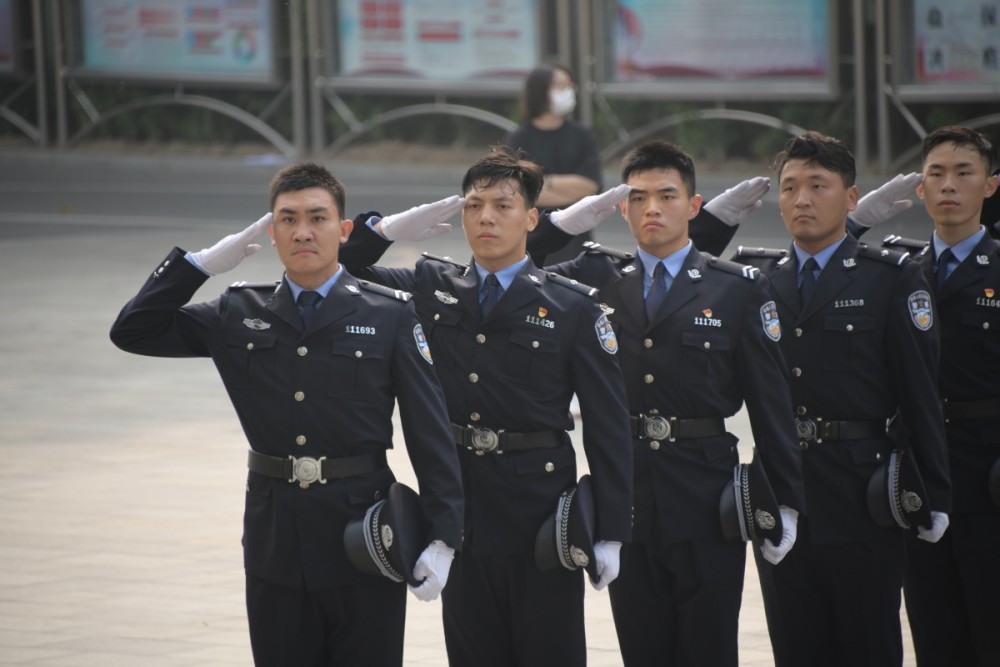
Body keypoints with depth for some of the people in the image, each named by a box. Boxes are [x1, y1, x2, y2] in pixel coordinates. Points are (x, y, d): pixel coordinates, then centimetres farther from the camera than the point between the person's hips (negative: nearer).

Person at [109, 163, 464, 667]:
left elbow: (431, 435, -4)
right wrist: (200, 263, -2)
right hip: (274, 540, 3)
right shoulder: (239, 315, 7)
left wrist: (443, 537, -11)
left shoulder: (392, 317, -1)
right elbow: (132, 332, 6)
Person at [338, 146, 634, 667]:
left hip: (540, 507, -3)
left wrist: (610, 532, -9)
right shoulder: (431, 288, 7)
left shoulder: (572, 307, -3)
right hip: (461, 506, 3)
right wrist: (382, 230, -4)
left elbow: (607, 426, -4)